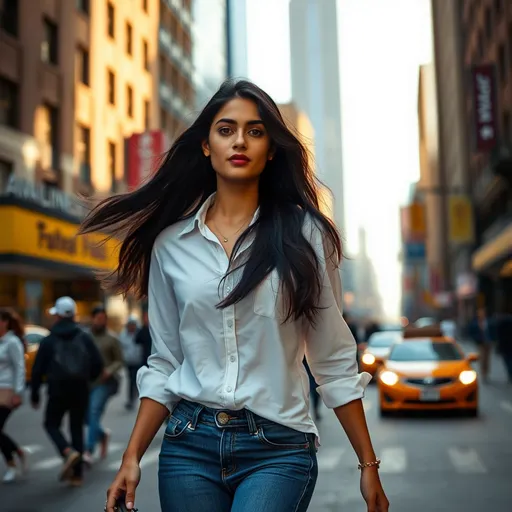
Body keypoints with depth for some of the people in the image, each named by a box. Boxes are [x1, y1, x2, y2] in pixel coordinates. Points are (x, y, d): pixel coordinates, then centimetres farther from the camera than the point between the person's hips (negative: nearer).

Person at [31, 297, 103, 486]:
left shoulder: (48, 341, -3)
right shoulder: (84, 337, 2)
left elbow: (38, 370, -3)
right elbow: (98, 365, 0)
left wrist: (35, 394, 7)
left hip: (58, 390, -3)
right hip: (81, 391, 3)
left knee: (52, 424, 14)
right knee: (77, 428, 12)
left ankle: (68, 451, -15)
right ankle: (77, 474, 11)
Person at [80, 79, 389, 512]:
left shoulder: (302, 234, -1)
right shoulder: (170, 243, 5)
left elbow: (334, 361, 1)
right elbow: (165, 363, 10)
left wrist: (368, 464, 1)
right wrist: (132, 457, 3)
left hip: (278, 447, -2)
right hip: (190, 444, 3)